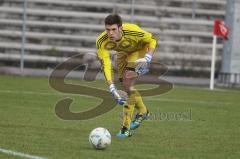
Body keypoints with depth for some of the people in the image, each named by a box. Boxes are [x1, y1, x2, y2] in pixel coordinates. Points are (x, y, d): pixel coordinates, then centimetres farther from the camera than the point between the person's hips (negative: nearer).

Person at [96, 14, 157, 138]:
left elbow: (152, 40, -21)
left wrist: (147, 59, -34)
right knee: (124, 85, 8)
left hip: (139, 50, -5)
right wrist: (112, 88, -43)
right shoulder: (101, 42, -32)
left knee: (127, 85, -17)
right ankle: (142, 111, 39)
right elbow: (106, 65, -33)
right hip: (123, 52, 5)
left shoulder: (132, 31, -39)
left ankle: (126, 128, -14)